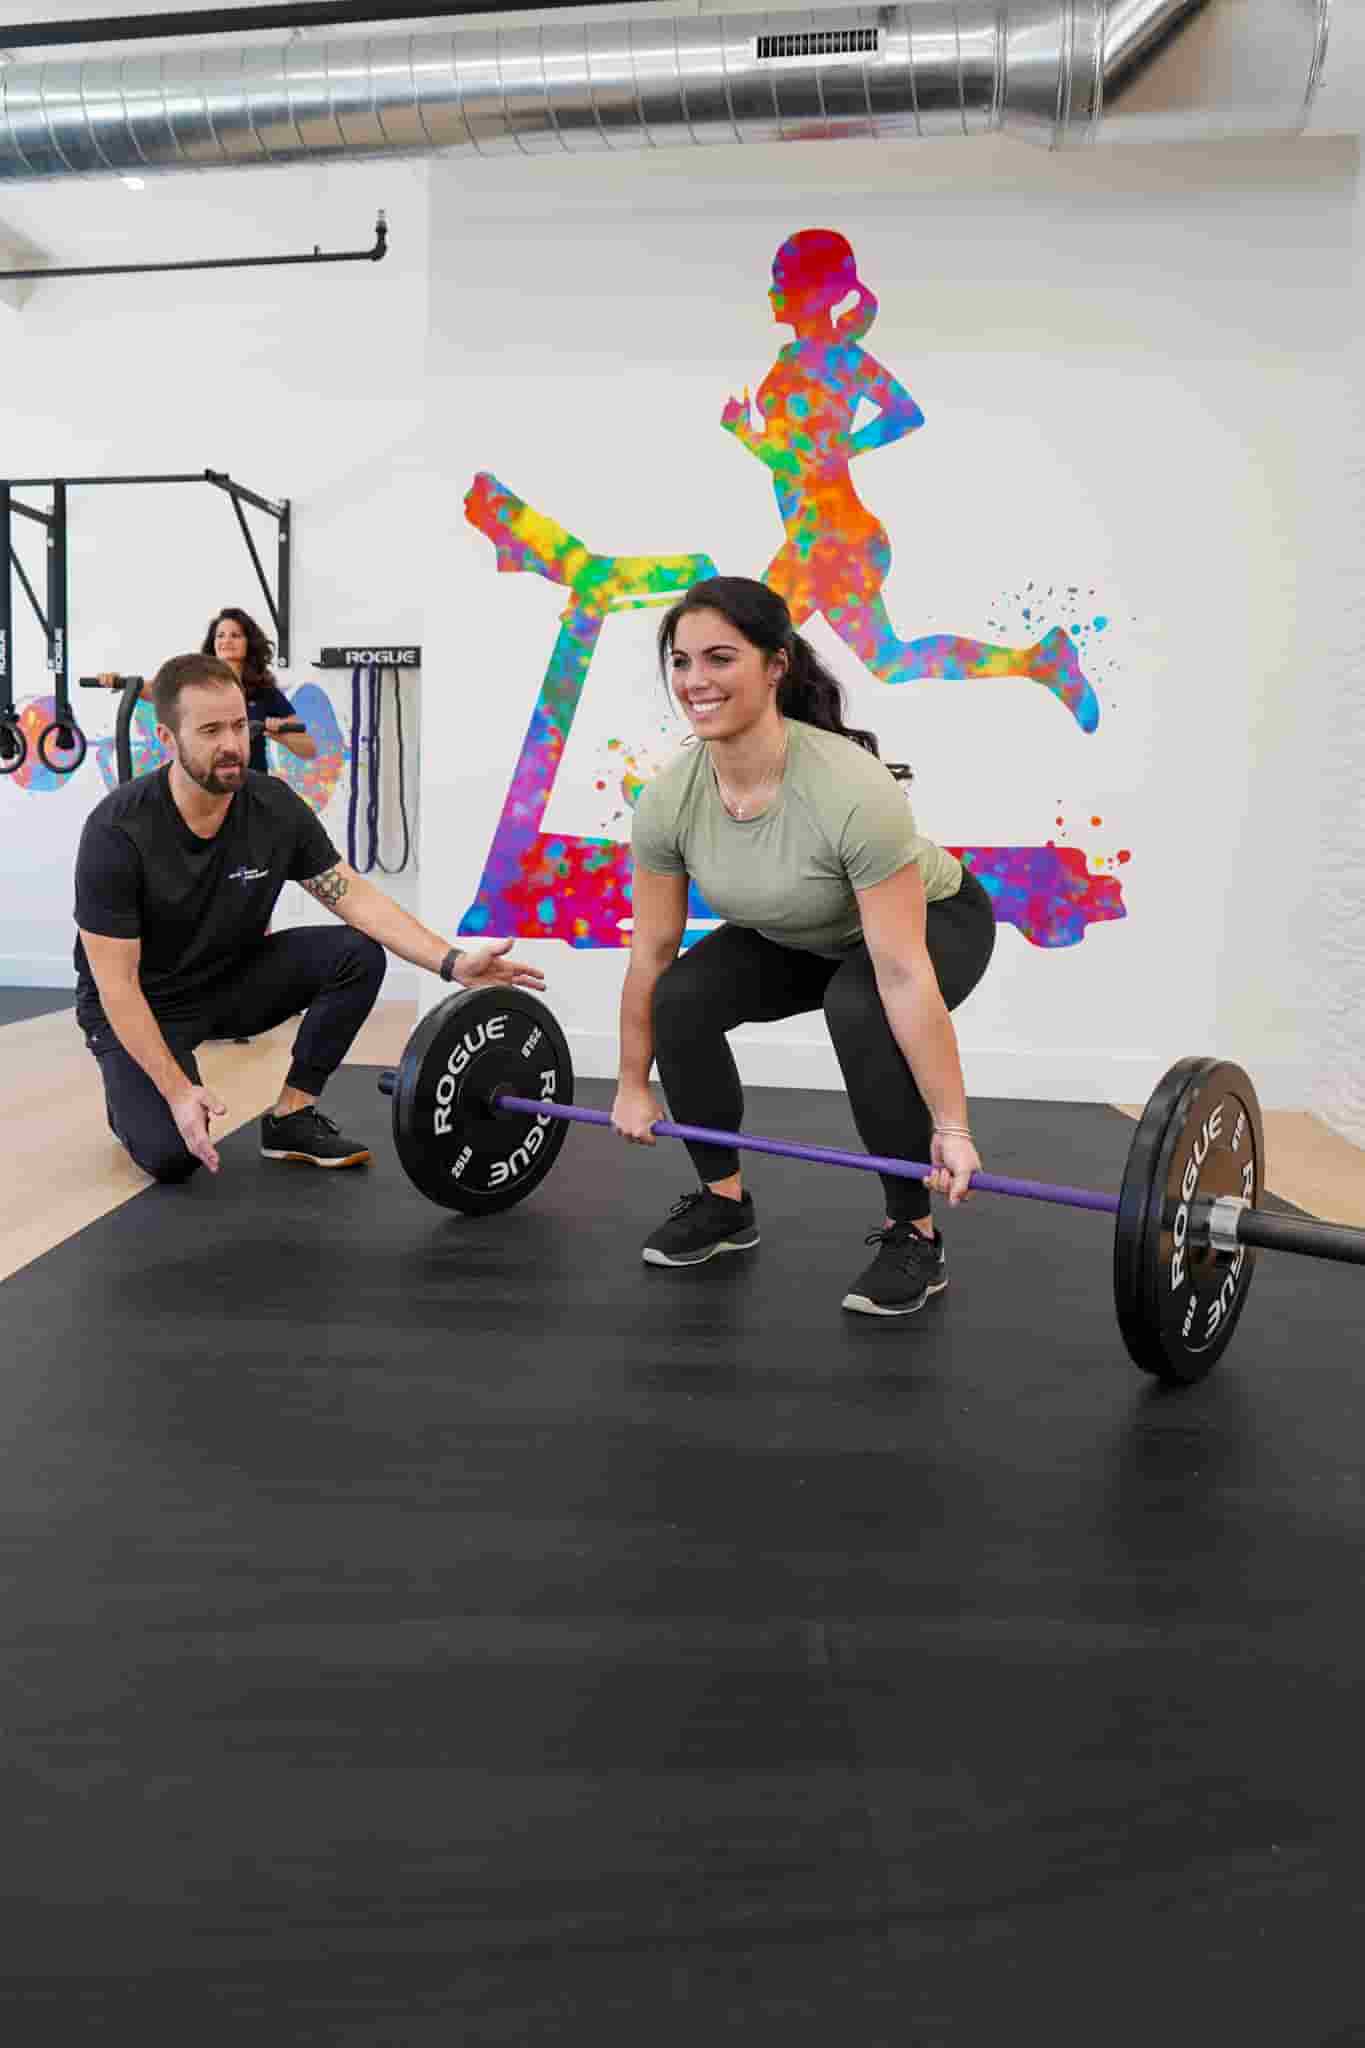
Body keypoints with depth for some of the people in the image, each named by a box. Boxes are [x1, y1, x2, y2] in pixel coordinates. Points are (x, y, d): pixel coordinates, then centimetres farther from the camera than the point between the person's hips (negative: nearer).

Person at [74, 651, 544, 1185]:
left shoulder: (275, 807, -14)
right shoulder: (117, 831, -27)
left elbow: (355, 896, -14)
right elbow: (116, 982, -24)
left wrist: (453, 962, -29)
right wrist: (177, 1090, -32)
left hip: (230, 978, 5)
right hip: (140, 1004, -4)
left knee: (358, 956, -18)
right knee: (172, 1153, -27)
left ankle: (290, 1117, -5)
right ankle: (132, 1089, 11)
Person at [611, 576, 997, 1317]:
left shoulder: (851, 790, -39)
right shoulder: (668, 799, -23)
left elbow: (902, 976, -38)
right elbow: (651, 954, -11)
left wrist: (951, 1128, -34)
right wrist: (631, 1086, -3)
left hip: (936, 921, -5)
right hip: (797, 935, 5)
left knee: (858, 1010, -35)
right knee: (681, 1000, -18)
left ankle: (914, 1235, -14)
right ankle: (725, 1201, 5)